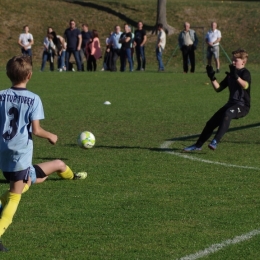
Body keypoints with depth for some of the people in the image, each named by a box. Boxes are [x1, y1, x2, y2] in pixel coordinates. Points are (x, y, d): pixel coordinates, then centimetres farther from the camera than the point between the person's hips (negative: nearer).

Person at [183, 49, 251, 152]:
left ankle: (215, 142, -41)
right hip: (231, 104, 8)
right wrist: (212, 78, 0)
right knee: (211, 123, 6)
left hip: (243, 106, -8)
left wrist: (236, 77, -45)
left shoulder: (245, 73, -8)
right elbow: (218, 88, 15)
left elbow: (245, 85, -31)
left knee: (227, 114, -38)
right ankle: (198, 145, 21)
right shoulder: (230, 74, 15)